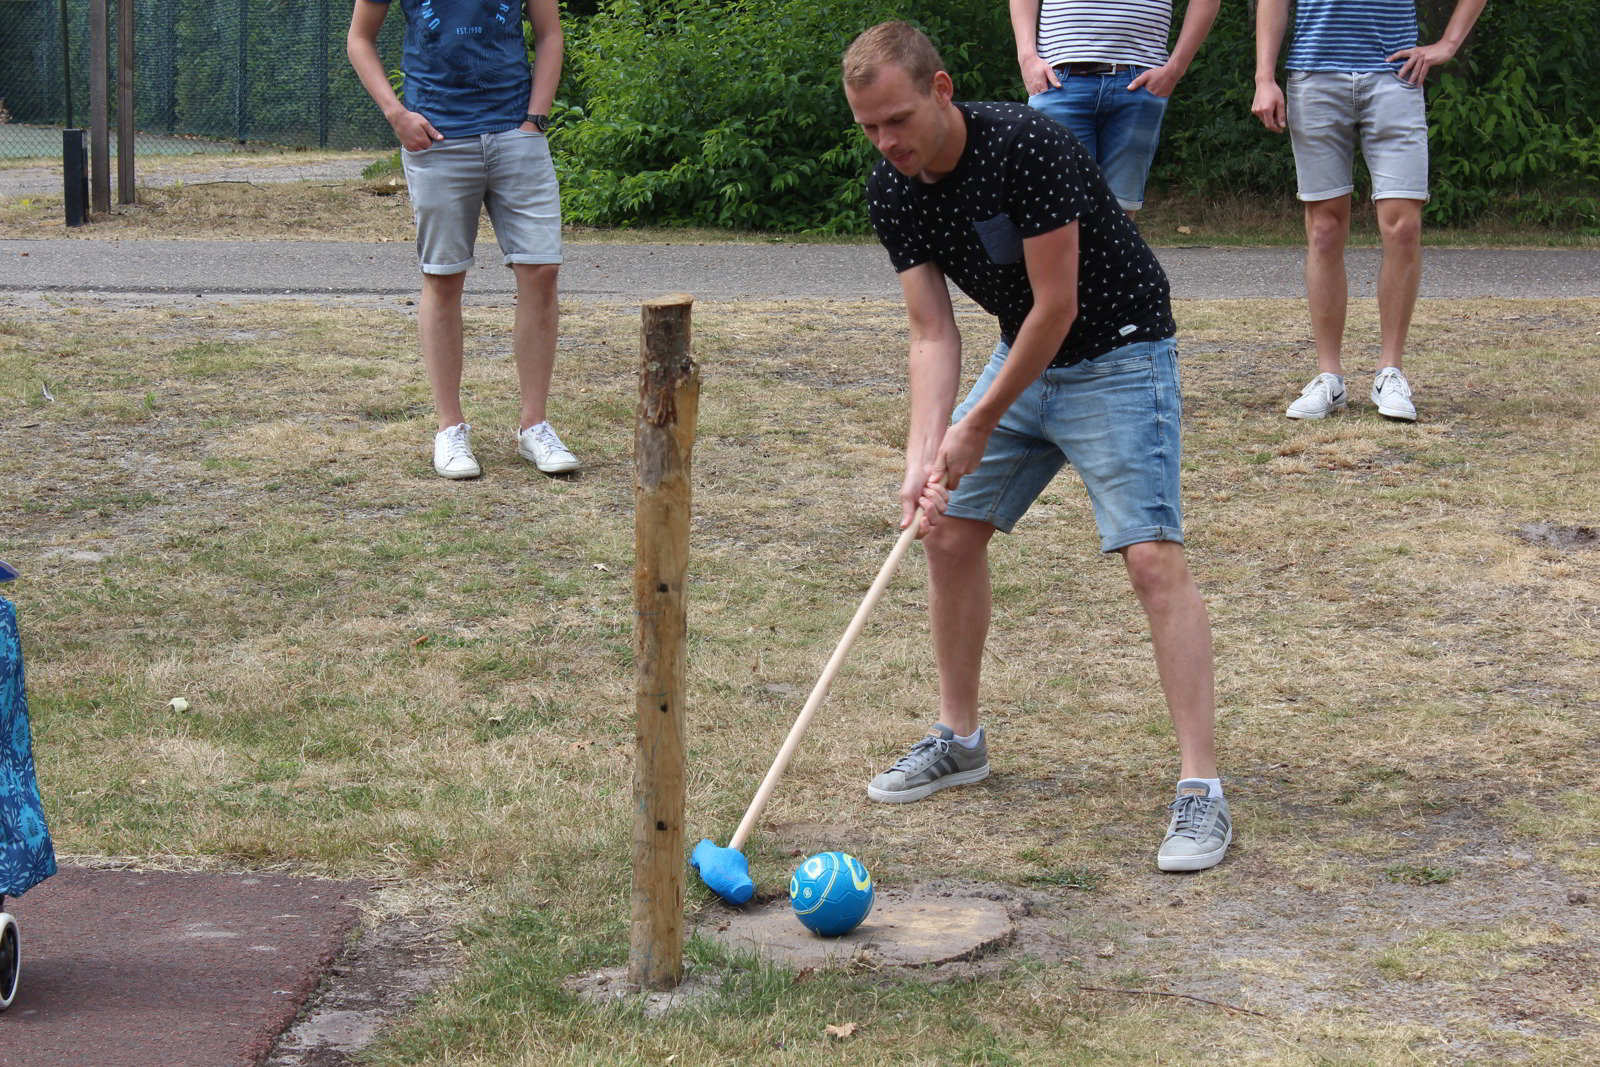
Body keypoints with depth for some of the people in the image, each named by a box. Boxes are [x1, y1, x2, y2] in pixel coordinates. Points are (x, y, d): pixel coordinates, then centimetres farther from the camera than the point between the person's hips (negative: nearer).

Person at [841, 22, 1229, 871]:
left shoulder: (1027, 147, -29)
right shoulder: (891, 191, -7)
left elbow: (1057, 305, -25)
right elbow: (933, 334, -7)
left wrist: (978, 428, -17)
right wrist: (924, 455, -22)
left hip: (1118, 355, -8)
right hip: (1024, 356, 8)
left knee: (1152, 556, -19)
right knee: (949, 530, 9)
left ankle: (1201, 789, -18)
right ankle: (959, 739, 26)